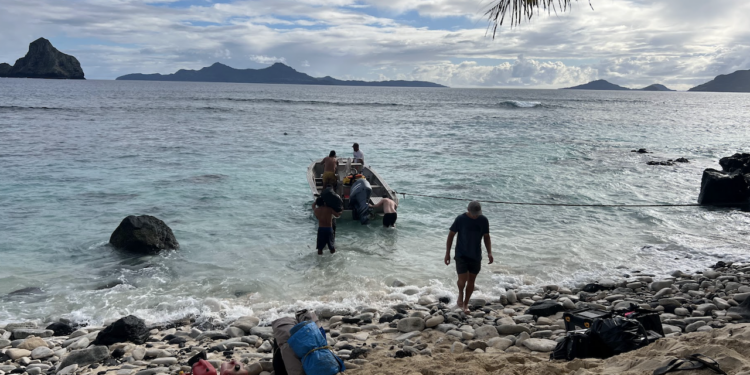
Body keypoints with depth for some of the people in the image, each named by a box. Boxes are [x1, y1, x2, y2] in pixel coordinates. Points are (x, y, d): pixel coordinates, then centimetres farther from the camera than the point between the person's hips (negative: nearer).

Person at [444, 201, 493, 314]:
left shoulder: (483, 220, -5)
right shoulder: (460, 219, -13)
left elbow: (486, 237, 7)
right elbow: (451, 235, -5)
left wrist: (489, 252, -5)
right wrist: (447, 253, -6)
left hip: (476, 256, 3)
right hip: (461, 255, -3)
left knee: (471, 281, 9)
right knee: (462, 280, -12)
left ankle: (465, 304, 26)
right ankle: (460, 294, 21)